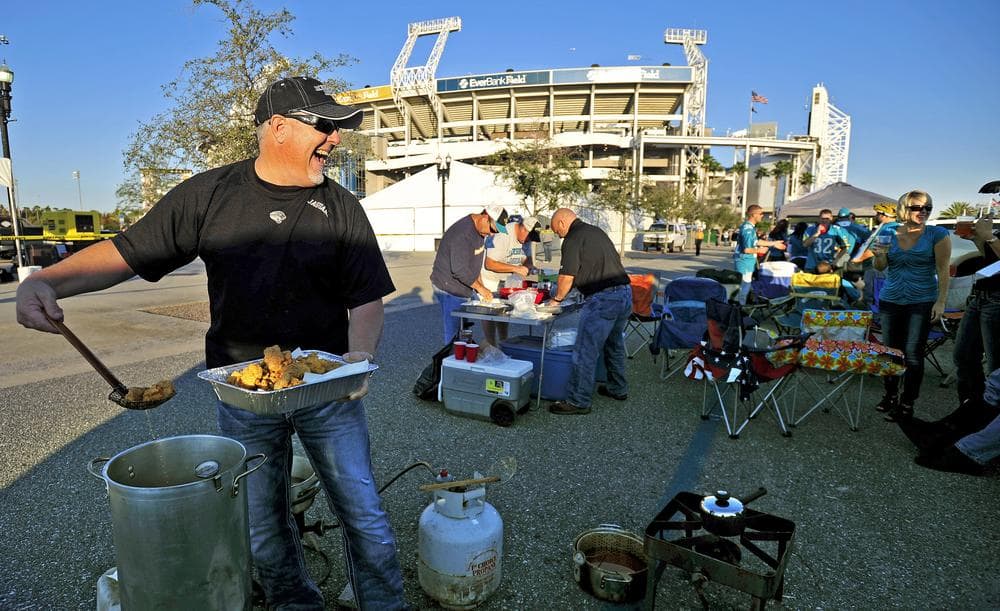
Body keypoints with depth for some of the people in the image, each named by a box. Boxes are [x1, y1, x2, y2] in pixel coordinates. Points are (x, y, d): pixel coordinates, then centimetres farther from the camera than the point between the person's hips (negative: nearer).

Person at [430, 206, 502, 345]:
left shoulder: (479, 229, 6)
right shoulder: (462, 234, -25)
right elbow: (460, 270, -26)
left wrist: (480, 283, 9)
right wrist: (480, 288, -19)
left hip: (462, 288, 9)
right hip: (449, 288, -9)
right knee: (454, 331, -4)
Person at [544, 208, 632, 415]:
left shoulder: (574, 239, -7)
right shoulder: (597, 231, 20)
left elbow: (567, 276, -11)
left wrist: (557, 299, 8)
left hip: (602, 299, -10)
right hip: (625, 292, 10)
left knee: (586, 351, -4)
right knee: (614, 344, 24)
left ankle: (578, 402, 2)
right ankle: (618, 389, 37)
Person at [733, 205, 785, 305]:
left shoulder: (750, 227, 9)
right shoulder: (748, 229, -22)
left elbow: (756, 241, 19)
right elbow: (746, 249, -25)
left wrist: (773, 244, 22)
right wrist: (759, 250, -8)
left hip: (748, 262, 10)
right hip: (744, 262, -10)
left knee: (744, 287, 18)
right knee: (744, 288, -1)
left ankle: (739, 305, 27)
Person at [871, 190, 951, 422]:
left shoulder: (937, 235, -5)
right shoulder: (891, 233, 3)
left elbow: (943, 270, -5)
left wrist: (941, 301, -11)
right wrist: (880, 255, -12)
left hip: (921, 303, -3)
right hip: (890, 301, 4)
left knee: (913, 354, -2)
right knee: (890, 351, 10)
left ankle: (907, 404, 6)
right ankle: (890, 394, 24)